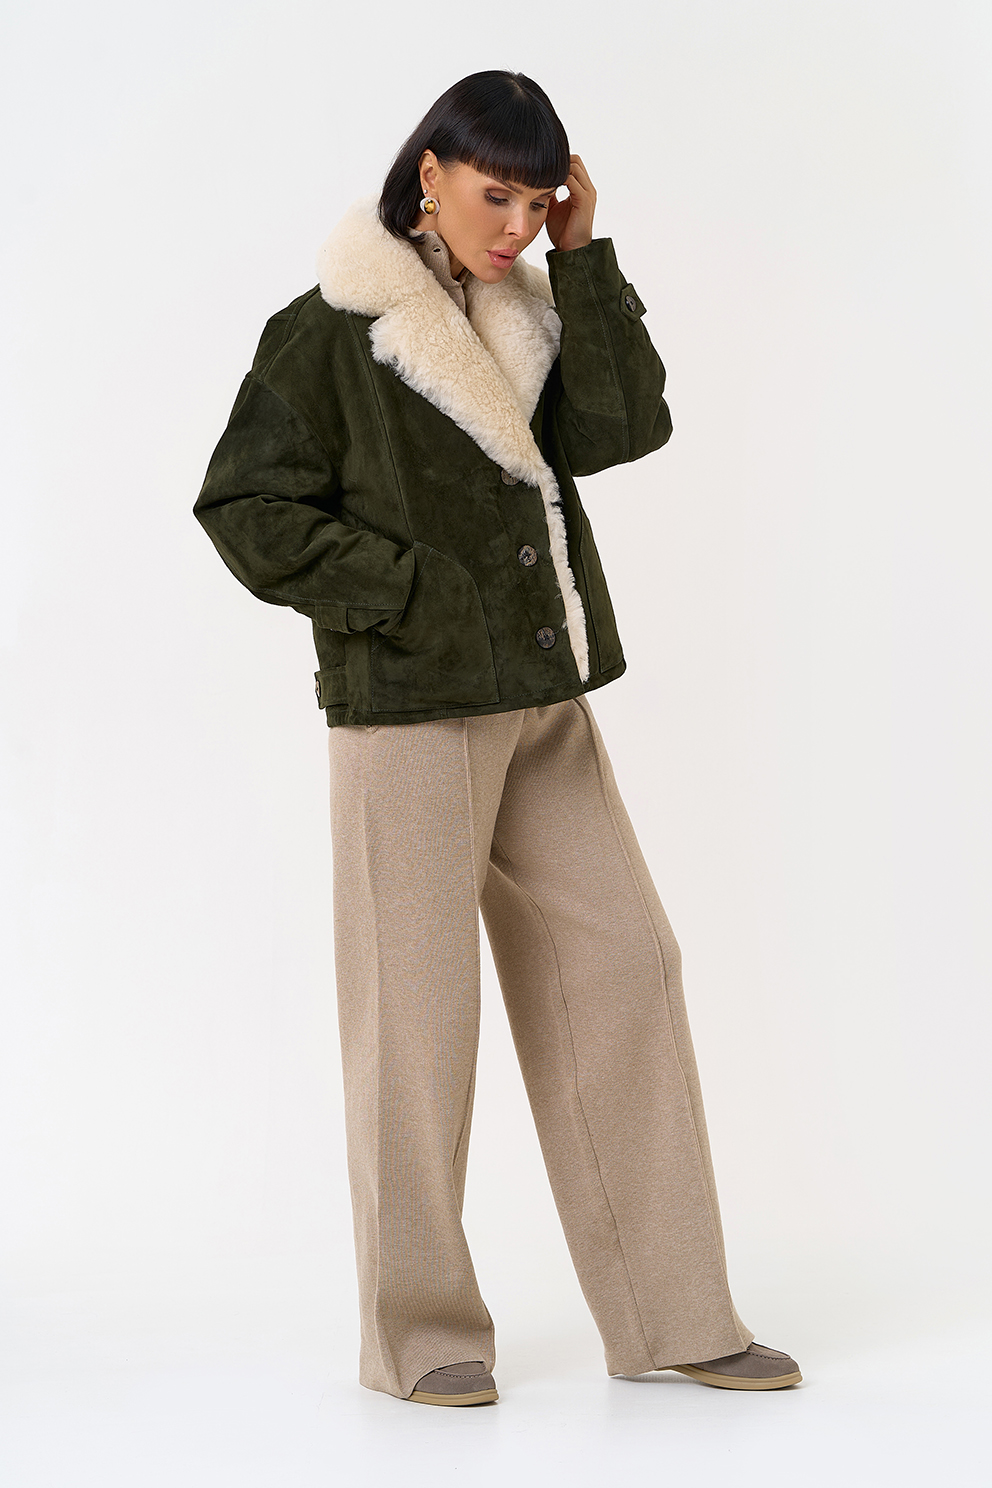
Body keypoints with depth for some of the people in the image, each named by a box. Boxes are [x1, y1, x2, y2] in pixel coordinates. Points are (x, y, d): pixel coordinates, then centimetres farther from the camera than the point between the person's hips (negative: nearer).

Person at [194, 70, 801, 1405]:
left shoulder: (523, 317, 13)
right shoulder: (331, 330, -4)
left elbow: (626, 426, -1)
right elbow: (245, 506, -8)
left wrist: (582, 257, -2)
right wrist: (404, 594, -12)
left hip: (542, 702, 7)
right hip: (412, 706, -7)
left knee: (622, 966, 5)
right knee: (417, 1002, -2)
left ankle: (668, 1312, 12)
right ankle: (419, 1333, 11)